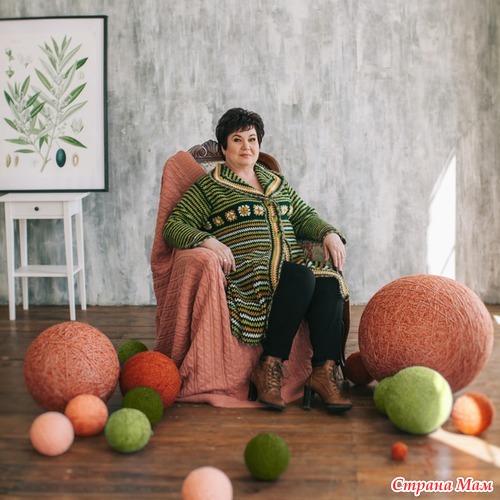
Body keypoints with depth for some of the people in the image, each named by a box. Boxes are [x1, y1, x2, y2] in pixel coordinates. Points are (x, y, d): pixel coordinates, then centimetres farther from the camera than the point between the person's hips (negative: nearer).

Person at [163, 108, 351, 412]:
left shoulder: (277, 182, 28)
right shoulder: (208, 187, 11)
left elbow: (304, 215, 25)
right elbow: (174, 226, 3)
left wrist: (329, 233, 3)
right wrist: (207, 240, -16)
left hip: (292, 265, 5)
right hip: (246, 271, -5)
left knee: (329, 282, -28)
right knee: (301, 278, -35)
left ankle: (325, 371, -32)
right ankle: (269, 368, -27)